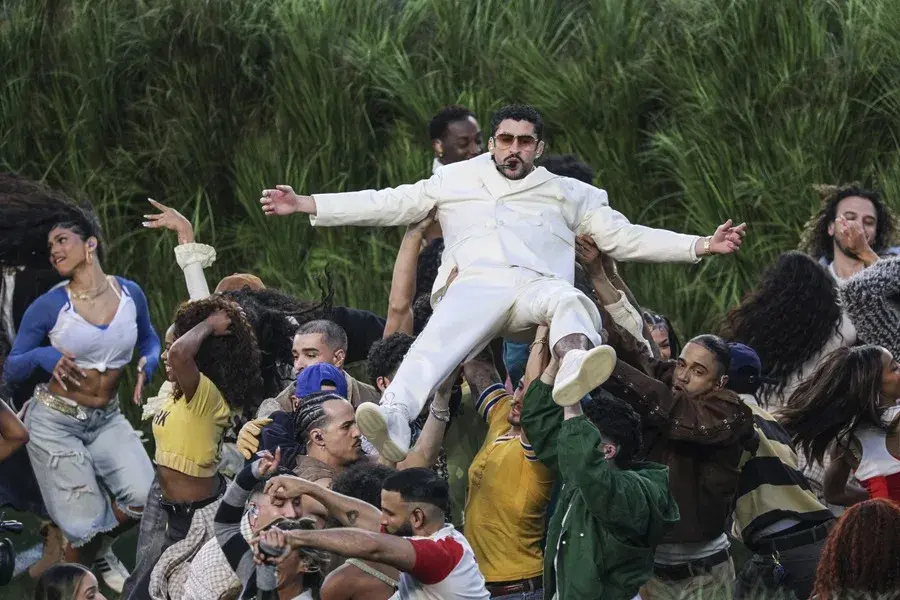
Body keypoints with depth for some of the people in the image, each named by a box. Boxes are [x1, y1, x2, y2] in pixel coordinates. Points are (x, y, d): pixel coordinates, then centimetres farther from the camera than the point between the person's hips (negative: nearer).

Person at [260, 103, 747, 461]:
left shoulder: (567, 193, 28)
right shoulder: (456, 181, 28)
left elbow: (626, 237, 25)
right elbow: (391, 204, 24)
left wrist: (701, 246, 14)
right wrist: (306, 205, 16)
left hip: (537, 285, 1)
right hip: (474, 284, 0)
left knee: (570, 300, -38)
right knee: (437, 343, -34)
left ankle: (574, 366, -72)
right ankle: (394, 420, -61)